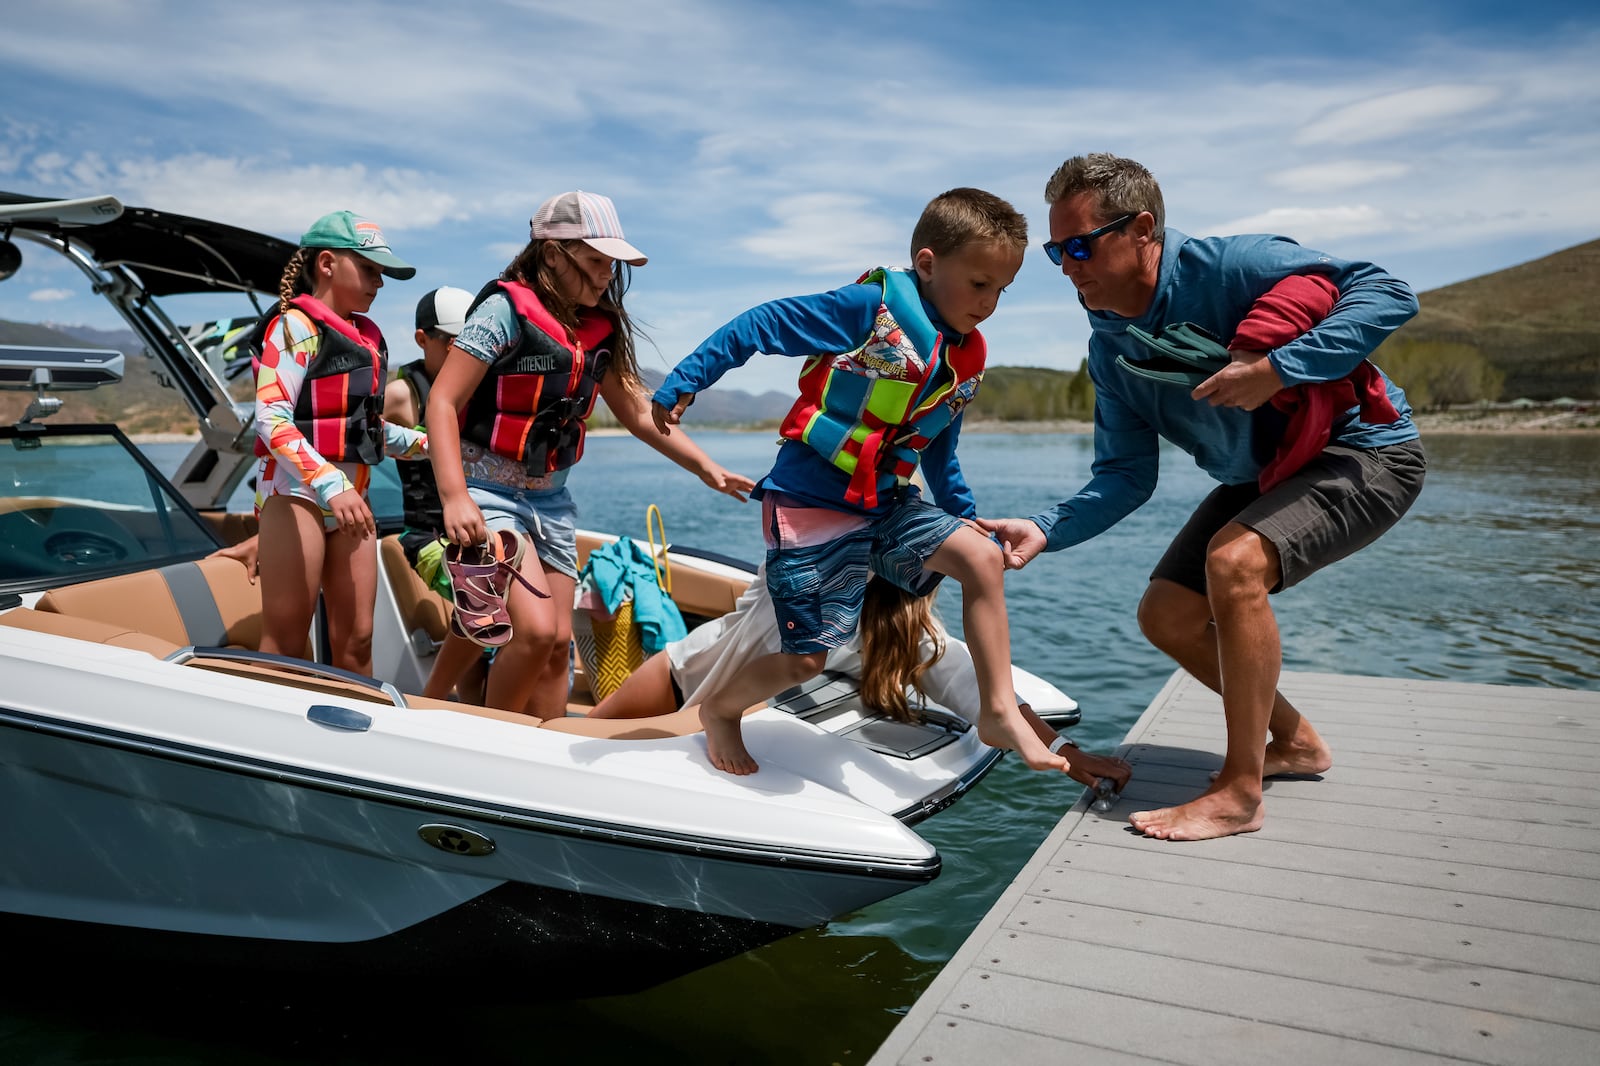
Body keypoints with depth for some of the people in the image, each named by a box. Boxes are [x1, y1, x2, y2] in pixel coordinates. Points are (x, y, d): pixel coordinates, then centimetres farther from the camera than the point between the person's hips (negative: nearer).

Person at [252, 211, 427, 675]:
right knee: (285, 645, -2)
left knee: (356, 640, 8)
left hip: (352, 494, 7)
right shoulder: (297, 325, -8)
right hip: (296, 490, -7)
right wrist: (330, 484, -29)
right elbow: (271, 419, -19)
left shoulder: (366, 336, 14)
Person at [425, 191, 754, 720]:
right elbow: (442, 402, -16)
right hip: (488, 493, -6)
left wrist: (705, 467, 7)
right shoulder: (507, 308, -13)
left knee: (558, 642, 4)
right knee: (535, 630, -18)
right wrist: (454, 498, -26)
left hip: (551, 498, 7)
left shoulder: (600, 328, 6)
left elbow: (637, 412, 14)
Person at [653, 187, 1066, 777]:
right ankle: (720, 708, 29)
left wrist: (964, 515, 26)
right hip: (809, 507, -6)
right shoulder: (872, 305, -15)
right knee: (805, 658, -2)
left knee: (982, 557, -13)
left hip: (886, 505, 7)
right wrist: (681, 384, -13)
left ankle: (999, 711, -2)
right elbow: (757, 326, -12)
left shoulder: (966, 361, 8)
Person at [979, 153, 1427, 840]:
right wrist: (1045, 530, -19)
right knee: (1167, 615, 0)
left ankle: (1239, 792, -20)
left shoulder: (1228, 267, -24)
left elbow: (1388, 294, -28)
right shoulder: (1110, 349, -3)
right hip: (1264, 475, 8)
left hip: (1363, 451, -7)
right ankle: (1294, 741, 22)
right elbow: (1127, 475, -4)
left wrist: (1276, 370, -39)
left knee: (1234, 560, -32)